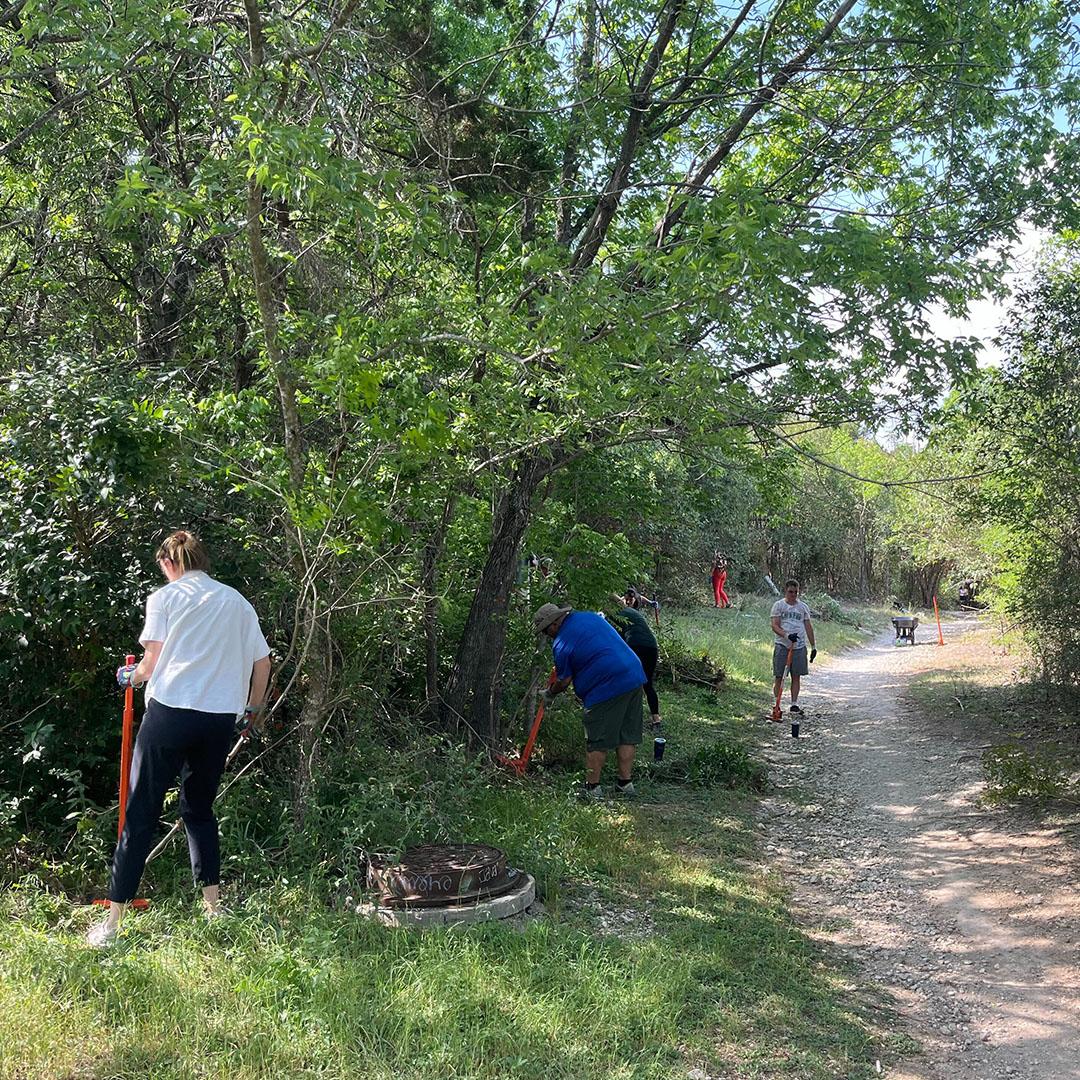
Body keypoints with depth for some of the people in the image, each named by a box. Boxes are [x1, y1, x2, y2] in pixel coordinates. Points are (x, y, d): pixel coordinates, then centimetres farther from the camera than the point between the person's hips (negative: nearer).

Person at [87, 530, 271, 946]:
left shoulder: (164, 597, 3)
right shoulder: (237, 602, 14)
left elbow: (152, 661, -4)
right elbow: (263, 662, 13)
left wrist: (130, 676, 17)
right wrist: (252, 709, 27)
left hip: (171, 710, -4)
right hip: (220, 718, 4)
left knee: (141, 814, 1)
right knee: (199, 809, 19)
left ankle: (112, 922, 2)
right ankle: (213, 907, 20)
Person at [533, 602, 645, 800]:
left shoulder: (561, 644, -7)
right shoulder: (591, 616, 13)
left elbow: (564, 681, 1)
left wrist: (550, 693, 21)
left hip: (606, 689, -8)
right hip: (635, 677, 8)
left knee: (597, 742, 4)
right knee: (628, 736, 13)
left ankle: (592, 788, 9)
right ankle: (625, 783, 19)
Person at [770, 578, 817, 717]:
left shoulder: (803, 607, 13)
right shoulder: (778, 605, 1)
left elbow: (808, 627, 15)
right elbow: (775, 626, -6)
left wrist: (813, 646, 12)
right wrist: (787, 635, -22)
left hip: (799, 646, 3)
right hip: (782, 645, -3)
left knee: (796, 677, 6)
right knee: (779, 677, -1)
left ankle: (794, 704, 13)